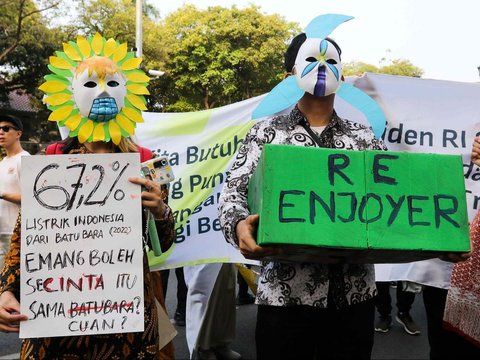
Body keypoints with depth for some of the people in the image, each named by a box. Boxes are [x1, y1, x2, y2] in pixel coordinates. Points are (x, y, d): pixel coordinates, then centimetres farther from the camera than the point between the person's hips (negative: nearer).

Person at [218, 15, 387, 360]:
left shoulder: (363, 136, 11)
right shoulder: (267, 132, 4)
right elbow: (234, 190, -4)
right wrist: (239, 225, -27)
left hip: (354, 294, 3)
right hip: (287, 294, -2)